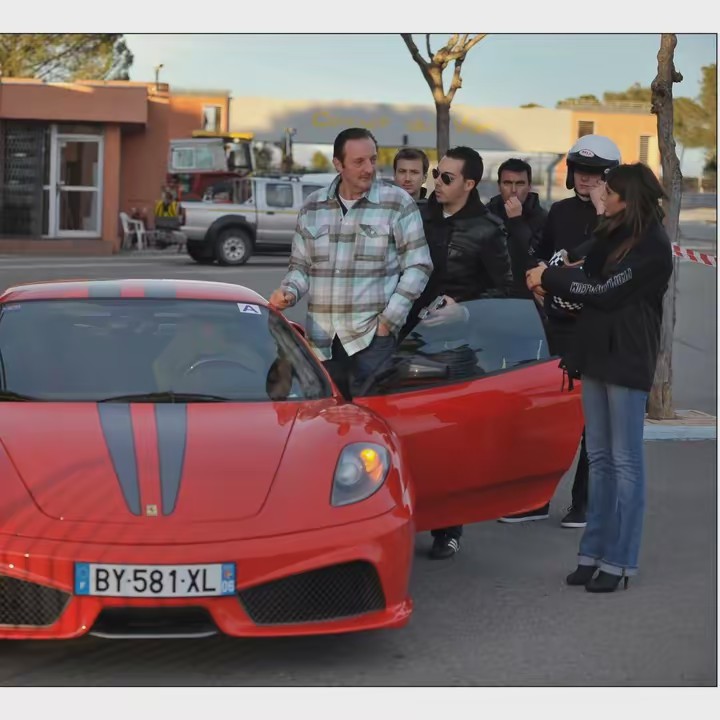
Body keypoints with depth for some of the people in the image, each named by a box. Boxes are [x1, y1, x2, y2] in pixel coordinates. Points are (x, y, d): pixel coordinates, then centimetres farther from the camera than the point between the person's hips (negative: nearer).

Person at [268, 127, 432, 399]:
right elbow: (301, 265, 20)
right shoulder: (313, 206, 12)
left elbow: (418, 266, 1)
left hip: (372, 339, -4)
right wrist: (288, 291, -2)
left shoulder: (398, 204, 0)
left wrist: (390, 319, -6)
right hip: (321, 339, 4)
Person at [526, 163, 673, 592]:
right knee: (600, 458, 10)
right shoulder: (610, 234, 12)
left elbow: (606, 292, -15)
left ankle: (619, 560, 0)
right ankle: (594, 552, 15)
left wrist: (550, 279, -7)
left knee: (625, 461, -3)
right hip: (596, 354, 8)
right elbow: (590, 280, 9)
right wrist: (551, 283, -9)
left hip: (628, 361, -8)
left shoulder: (653, 246, -13)